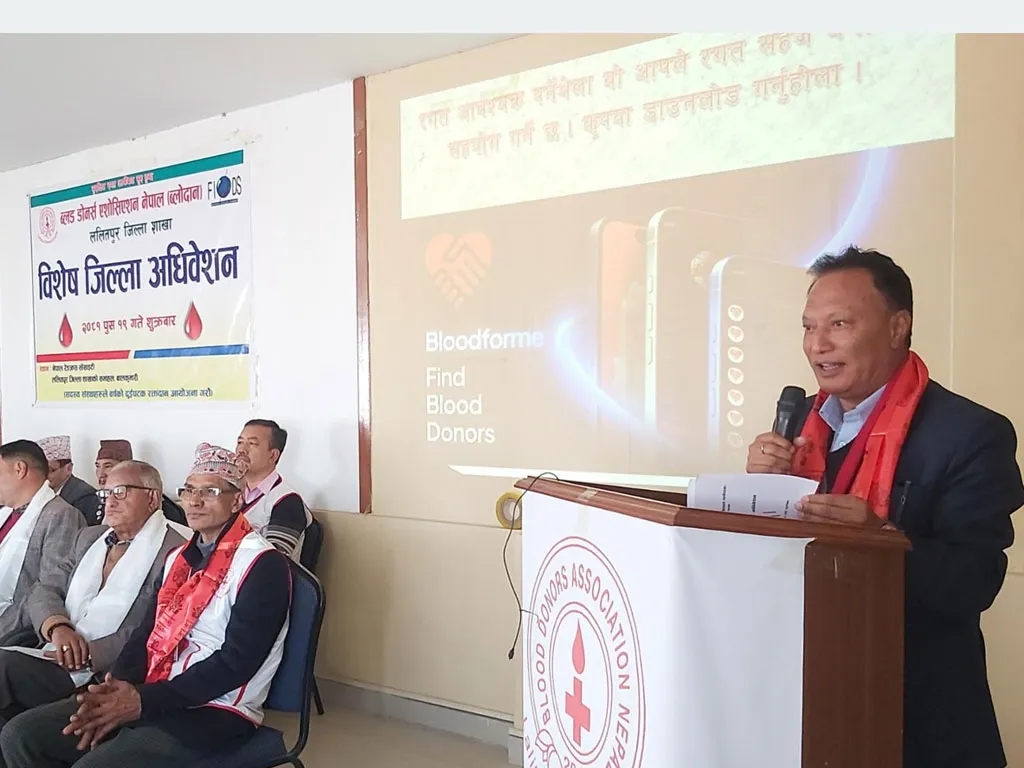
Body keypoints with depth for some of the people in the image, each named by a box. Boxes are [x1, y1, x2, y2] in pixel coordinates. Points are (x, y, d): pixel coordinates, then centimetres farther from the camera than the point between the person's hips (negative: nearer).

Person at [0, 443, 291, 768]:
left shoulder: (263, 564, -13)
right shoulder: (180, 557, 14)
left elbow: (237, 661, -18)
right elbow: (150, 632, 12)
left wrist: (143, 700, -18)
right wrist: (118, 688, -9)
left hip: (215, 713, -8)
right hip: (150, 695, 8)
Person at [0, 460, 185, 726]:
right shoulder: (89, 537, 20)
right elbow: (45, 590, 13)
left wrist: (90, 655, -17)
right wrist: (57, 627, -8)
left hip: (107, 675, -7)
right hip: (55, 656, 7)